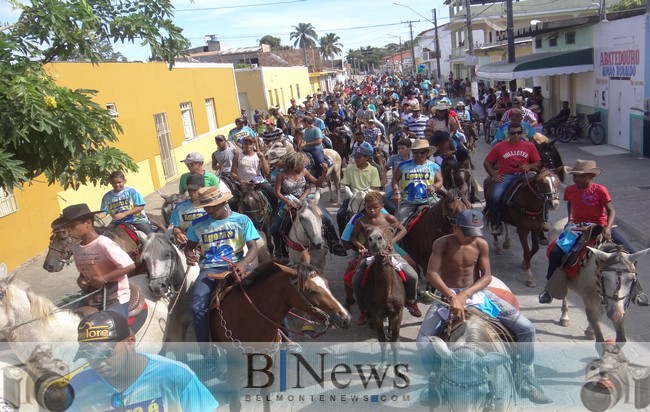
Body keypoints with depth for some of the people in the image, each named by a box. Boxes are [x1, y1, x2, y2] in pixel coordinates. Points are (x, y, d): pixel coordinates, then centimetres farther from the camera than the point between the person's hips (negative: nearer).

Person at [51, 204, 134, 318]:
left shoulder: (103, 243, -20)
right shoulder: (75, 248, 3)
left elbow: (130, 265, -23)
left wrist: (103, 279, -22)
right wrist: (80, 280, -3)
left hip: (115, 300, -8)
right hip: (91, 300, 8)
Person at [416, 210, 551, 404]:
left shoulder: (481, 245, -5)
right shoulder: (442, 243, -13)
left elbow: (486, 277, -6)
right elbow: (431, 273, -23)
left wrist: (465, 294, -22)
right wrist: (452, 297, -36)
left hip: (476, 293, 3)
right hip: (447, 295, -2)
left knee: (526, 329, -7)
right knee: (423, 343, -21)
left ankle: (526, 382, 9)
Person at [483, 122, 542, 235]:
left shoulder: (530, 146, 14)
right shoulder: (499, 147, 9)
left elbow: (538, 163, 13)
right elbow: (487, 163, 10)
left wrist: (530, 166, -8)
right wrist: (494, 175, -4)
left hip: (524, 175, 2)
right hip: (506, 176, -2)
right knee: (495, 195, -29)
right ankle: (495, 224, -12)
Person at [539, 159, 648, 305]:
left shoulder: (600, 190, -12)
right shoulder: (570, 190, -2)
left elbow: (611, 211, -15)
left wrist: (608, 228, -31)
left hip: (601, 226, -1)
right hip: (578, 227, 1)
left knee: (630, 252, -14)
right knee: (555, 253, -18)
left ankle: (635, 289, 10)